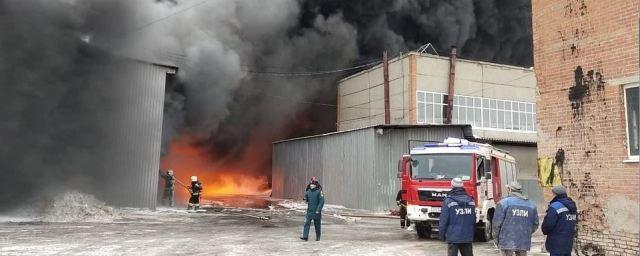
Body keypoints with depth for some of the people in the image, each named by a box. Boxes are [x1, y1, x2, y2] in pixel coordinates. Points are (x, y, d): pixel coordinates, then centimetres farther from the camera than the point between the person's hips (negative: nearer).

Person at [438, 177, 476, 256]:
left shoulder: (448, 201, -10)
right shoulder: (470, 200, 6)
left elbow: (443, 220, -9)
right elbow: (474, 220, 11)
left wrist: (442, 234, 2)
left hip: (453, 237, -5)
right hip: (468, 237, 5)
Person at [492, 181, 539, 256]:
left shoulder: (504, 202, -6)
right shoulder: (531, 205, 10)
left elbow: (497, 223, -9)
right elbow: (535, 225, 14)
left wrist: (496, 238, 2)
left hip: (507, 241, -4)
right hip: (524, 242, 4)